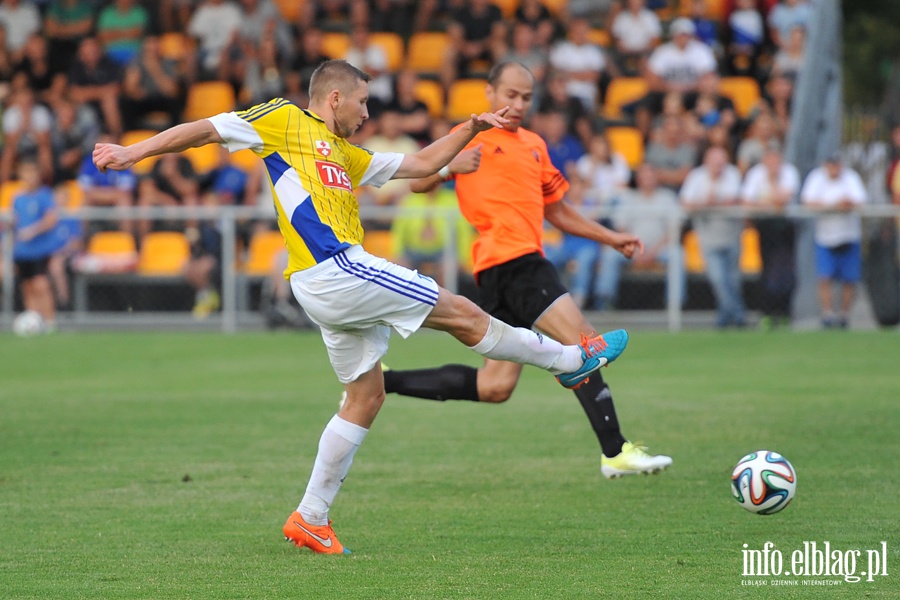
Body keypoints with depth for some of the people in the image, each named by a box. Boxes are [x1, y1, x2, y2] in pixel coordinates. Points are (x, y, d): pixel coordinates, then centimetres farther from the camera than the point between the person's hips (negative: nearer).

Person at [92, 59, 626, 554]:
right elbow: (207, 129, 1)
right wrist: (135, 152, -7)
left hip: (329, 287, 10)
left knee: (367, 395, 11)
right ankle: (571, 359, 15)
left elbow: (422, 164, 33)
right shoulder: (285, 121, 3)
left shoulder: (345, 154, 26)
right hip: (335, 267, -10)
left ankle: (311, 518, 12)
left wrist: (471, 128, 25)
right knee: (464, 315, 0)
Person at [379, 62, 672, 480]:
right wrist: (450, 166, -21)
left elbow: (558, 212, 34)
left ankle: (384, 381, 12)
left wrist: (611, 238, 26)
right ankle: (615, 452, -21)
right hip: (509, 260, -8)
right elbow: (417, 184, -2)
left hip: (525, 263, 8)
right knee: (584, 342, -18)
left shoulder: (534, 146, 27)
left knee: (494, 387, 5)